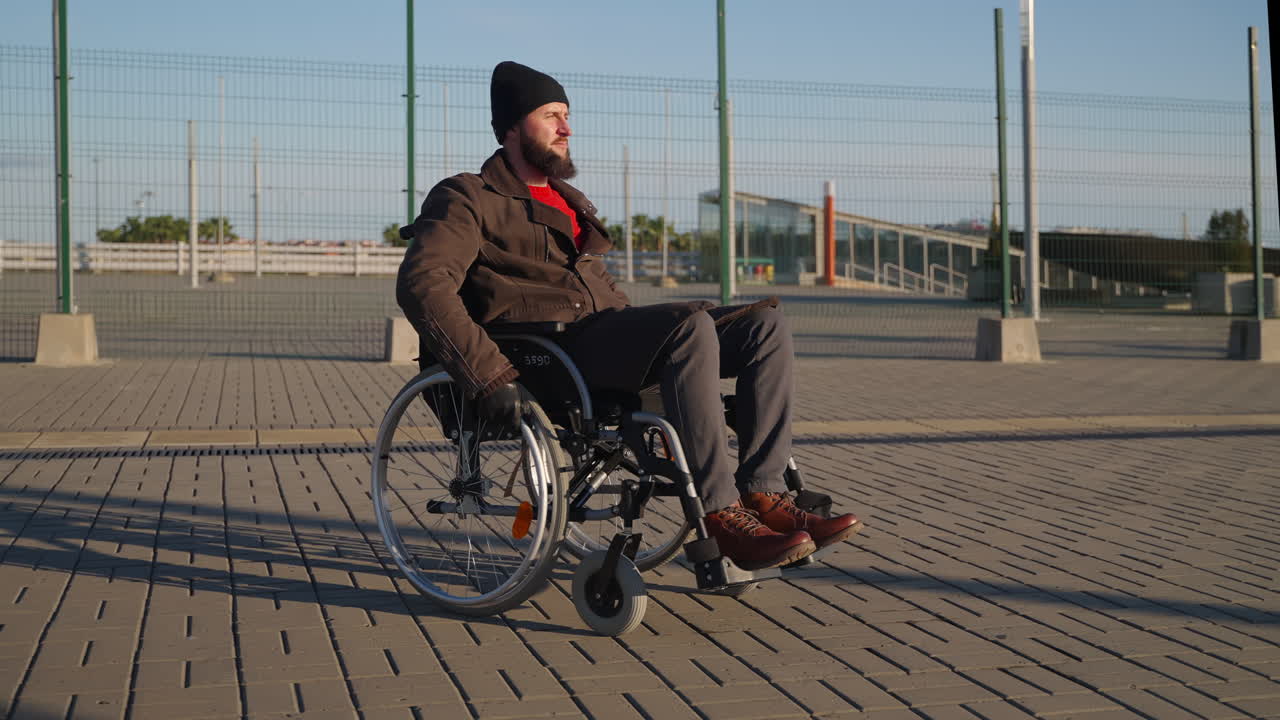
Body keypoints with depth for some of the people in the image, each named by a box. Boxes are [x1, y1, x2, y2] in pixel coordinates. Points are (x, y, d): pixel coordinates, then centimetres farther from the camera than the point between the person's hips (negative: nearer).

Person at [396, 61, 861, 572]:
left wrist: (649, 333, 19)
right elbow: (421, 285, -14)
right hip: (548, 347, -8)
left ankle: (763, 492, -20)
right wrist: (488, 375, -25)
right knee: (691, 326, -33)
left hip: (607, 328, 8)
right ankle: (722, 515, -33)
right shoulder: (468, 200, 3)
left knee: (766, 324, -9)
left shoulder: (570, 201, 30)